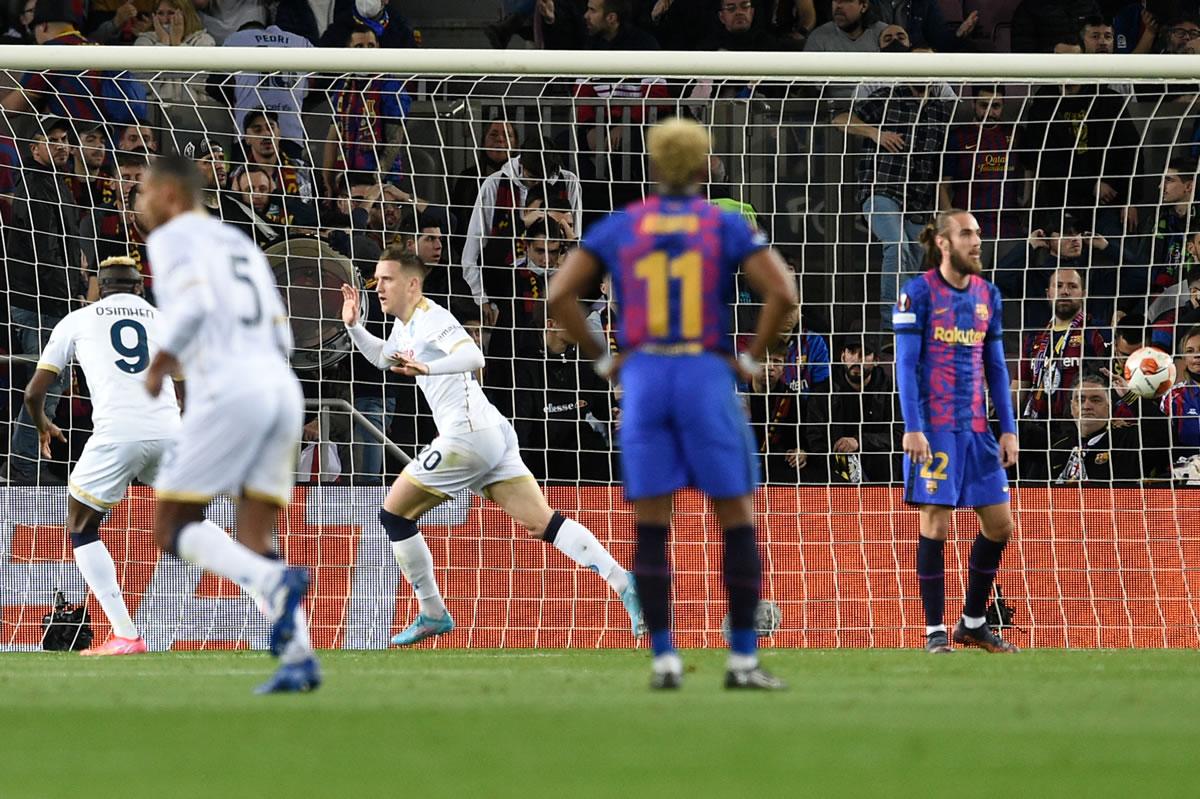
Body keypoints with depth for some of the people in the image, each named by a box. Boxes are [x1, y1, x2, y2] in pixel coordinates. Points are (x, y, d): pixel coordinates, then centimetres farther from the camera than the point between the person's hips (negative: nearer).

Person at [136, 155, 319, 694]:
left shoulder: (173, 237, 5)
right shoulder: (240, 243, 28)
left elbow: (192, 306, -14)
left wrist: (159, 363, 0)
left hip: (230, 387, -7)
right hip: (282, 386, 7)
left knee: (174, 529, -1)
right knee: (252, 545, 6)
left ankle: (274, 582, -25)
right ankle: (299, 656, -14)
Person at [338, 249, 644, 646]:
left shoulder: (430, 319, -9)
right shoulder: (404, 325, 22)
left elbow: (473, 355, -27)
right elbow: (383, 357, 44)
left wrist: (427, 367, -43)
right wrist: (354, 327, 27)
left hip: (467, 435, -10)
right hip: (495, 436, 10)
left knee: (394, 515, 1)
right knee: (543, 524, -1)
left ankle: (432, 613, 4)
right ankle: (623, 581, -15)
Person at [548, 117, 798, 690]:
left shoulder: (620, 227, 8)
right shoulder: (726, 227, 3)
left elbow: (559, 297, 2)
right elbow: (783, 294, -9)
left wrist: (601, 358, 9)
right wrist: (752, 358, 3)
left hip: (642, 379, 2)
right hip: (706, 378, -2)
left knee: (652, 525, 5)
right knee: (737, 520, 5)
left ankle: (664, 658, -1)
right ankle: (742, 659, 1)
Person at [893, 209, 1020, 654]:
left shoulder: (987, 295, 12)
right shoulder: (919, 293, -4)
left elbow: (996, 367, 16)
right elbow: (906, 364, -7)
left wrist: (1008, 429, 11)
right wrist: (912, 428, -14)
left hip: (976, 429, 6)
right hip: (933, 427, -6)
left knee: (999, 524, 4)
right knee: (937, 522, -6)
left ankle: (973, 622, 19)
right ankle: (935, 631, 2)